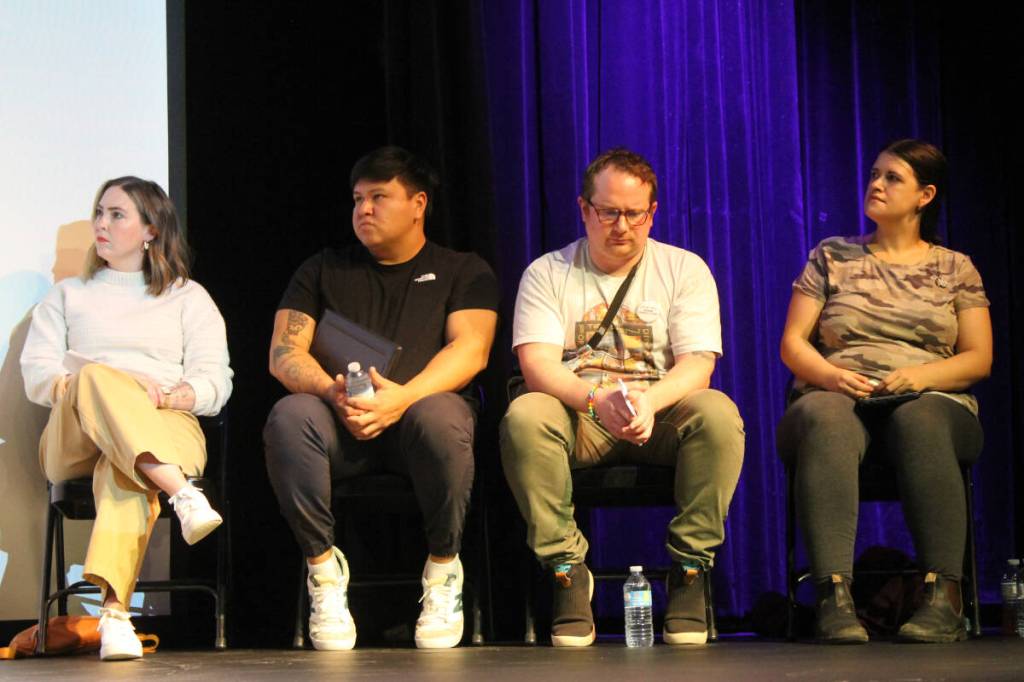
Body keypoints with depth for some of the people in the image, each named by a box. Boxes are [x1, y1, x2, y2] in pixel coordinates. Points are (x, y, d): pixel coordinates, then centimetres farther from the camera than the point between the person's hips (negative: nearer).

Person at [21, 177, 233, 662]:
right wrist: (85, 390, -11)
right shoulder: (67, 296, 29)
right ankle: (183, 494, -54)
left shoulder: (188, 297, 24)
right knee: (96, 376, -36)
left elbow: (215, 382, 10)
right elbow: (37, 375, 12)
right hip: (74, 440, 1)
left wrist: (168, 397, -13)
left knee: (122, 464, -40)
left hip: (166, 427, -1)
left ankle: (114, 610, -57)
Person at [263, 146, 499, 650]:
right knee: (289, 417, -34)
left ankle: (443, 566, -16)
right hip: (339, 422, 2)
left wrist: (404, 396, -21)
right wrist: (332, 391, -14)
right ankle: (323, 564, -17)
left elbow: (471, 349, -1)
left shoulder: (463, 271, 17)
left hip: (418, 406, -1)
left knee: (439, 417, -39)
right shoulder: (323, 270, 22)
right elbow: (283, 354, 9)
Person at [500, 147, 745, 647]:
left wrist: (649, 401, -28)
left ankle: (688, 572, -21)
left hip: (660, 417, 0)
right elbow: (536, 363, -9)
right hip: (577, 416, 0)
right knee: (524, 416, -34)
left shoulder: (684, 269, 7)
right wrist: (598, 400, -30)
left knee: (718, 413, -32)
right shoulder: (547, 273, 6)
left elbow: (697, 364, -5)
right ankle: (567, 572, -24)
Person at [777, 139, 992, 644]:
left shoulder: (955, 269, 18)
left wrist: (921, 375, -11)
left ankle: (944, 598, -47)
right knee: (823, 419, -39)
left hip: (931, 400, 0)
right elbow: (792, 343, 12)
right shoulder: (831, 256, 18)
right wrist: (831, 375, -10)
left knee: (918, 421, -40)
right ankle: (834, 595, -51)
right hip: (838, 394, 0)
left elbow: (979, 359, 9)